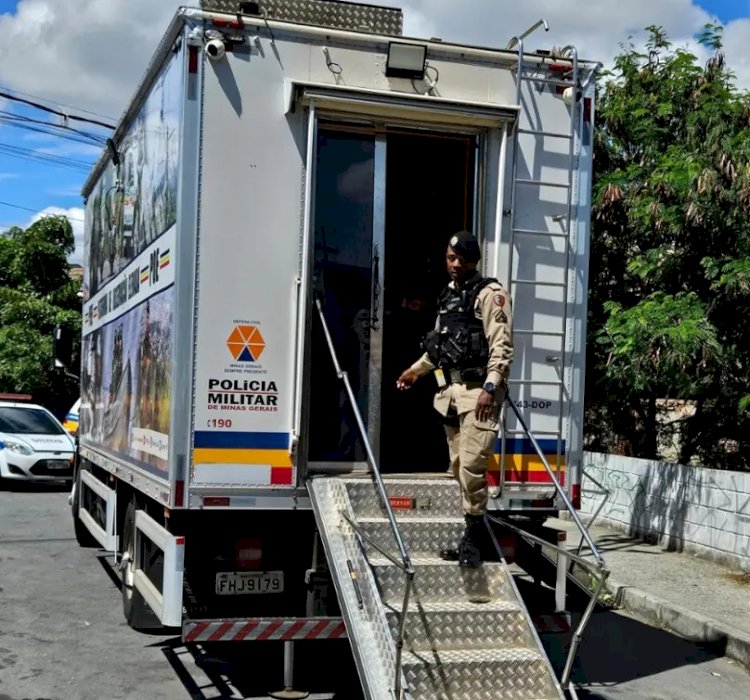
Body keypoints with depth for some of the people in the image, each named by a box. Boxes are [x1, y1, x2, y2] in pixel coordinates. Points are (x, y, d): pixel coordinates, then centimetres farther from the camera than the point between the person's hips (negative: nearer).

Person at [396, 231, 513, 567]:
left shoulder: (490, 294, -5)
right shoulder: (448, 295, 19)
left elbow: (501, 346, -13)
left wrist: (490, 388, -22)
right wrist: (416, 369, 39)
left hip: (478, 391, -8)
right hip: (450, 390, 8)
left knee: (471, 464, -15)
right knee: (458, 465, 8)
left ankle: (475, 533, -1)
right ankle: (474, 536, 17)